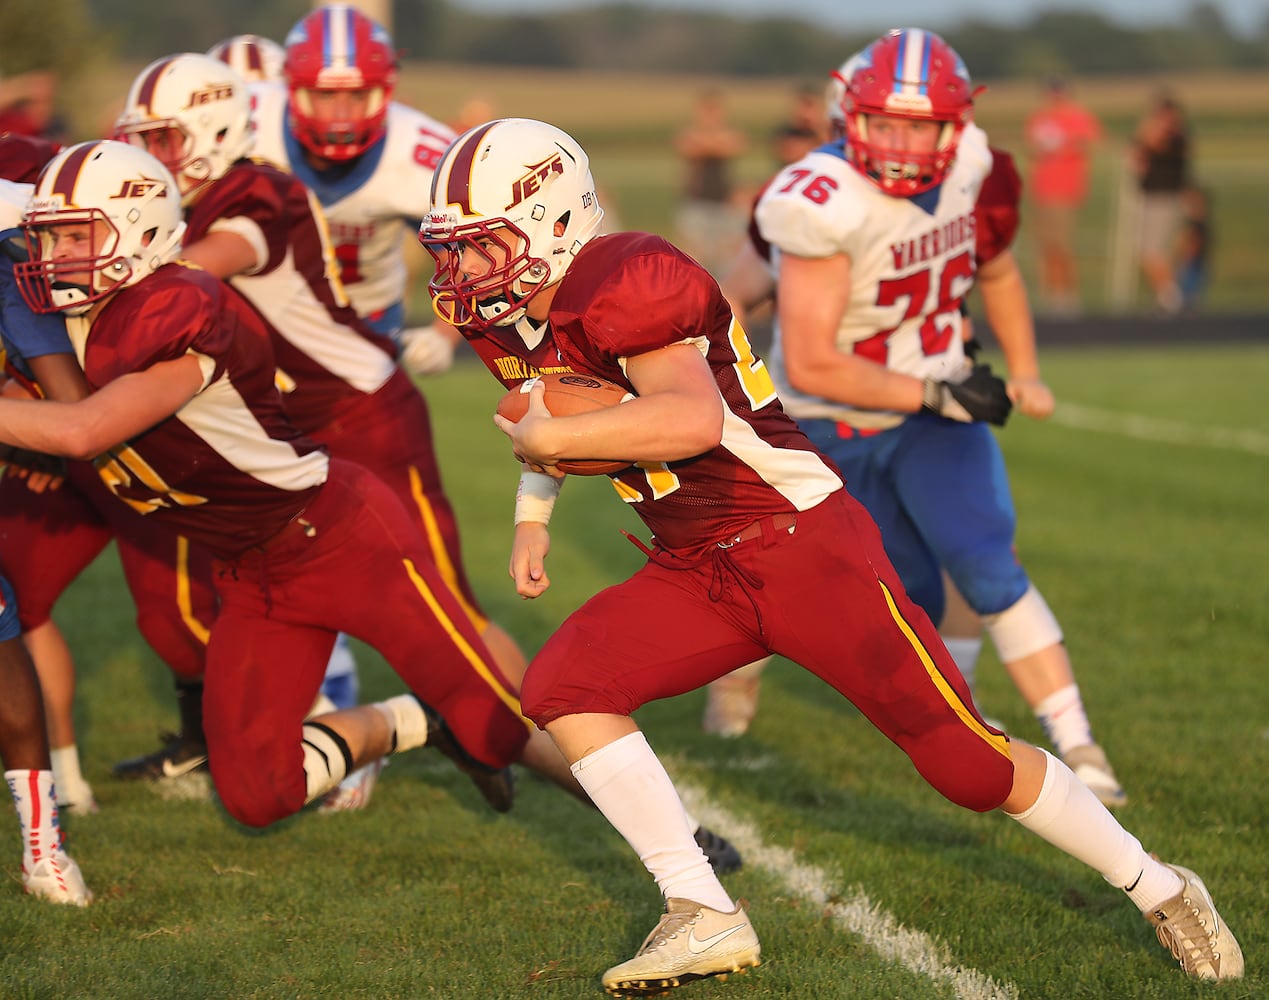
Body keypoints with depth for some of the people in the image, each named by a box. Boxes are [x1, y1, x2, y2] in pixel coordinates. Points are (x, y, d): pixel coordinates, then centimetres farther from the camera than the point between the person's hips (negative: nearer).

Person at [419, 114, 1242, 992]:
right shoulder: (507, 322, 7)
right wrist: (532, 517, 21)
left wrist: (550, 436, -26)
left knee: (966, 759, -6)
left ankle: (1156, 889, 14)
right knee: (562, 689, -10)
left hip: (803, 544, -8)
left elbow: (693, 419, -36)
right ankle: (704, 917, -5)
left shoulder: (621, 284, -22)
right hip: (696, 573, 9)